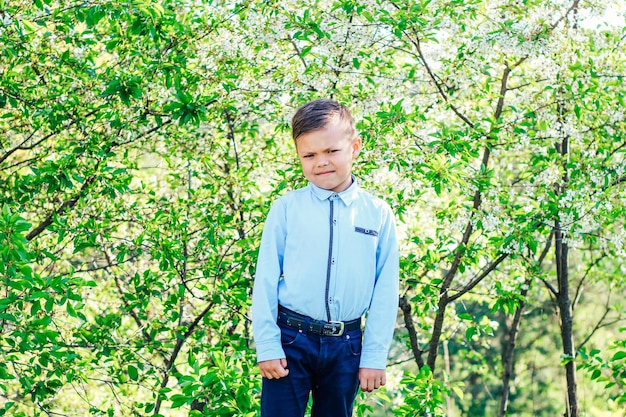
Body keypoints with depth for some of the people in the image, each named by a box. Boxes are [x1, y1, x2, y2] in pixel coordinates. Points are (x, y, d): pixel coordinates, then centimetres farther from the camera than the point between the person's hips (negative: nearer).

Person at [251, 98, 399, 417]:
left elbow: (385, 289, 2)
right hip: (290, 341, -1)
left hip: (347, 345, 2)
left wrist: (375, 355, -1)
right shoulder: (286, 208, -2)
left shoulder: (378, 214, 1)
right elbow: (266, 279, -1)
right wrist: (267, 345, -5)